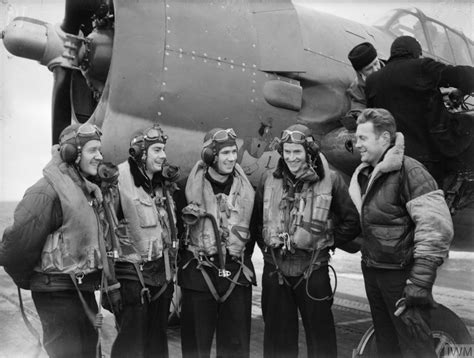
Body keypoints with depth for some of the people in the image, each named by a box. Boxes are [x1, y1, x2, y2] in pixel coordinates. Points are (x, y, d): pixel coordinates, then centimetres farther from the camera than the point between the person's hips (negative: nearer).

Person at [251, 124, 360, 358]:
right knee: (277, 335, 14)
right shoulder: (270, 181, 4)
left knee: (320, 333, 8)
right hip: (275, 269, 3)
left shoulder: (330, 180, -5)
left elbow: (352, 222, 0)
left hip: (313, 269, -3)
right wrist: (267, 245, 8)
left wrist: (327, 241, -3)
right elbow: (254, 220, 16)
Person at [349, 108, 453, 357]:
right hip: (372, 271, 8)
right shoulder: (364, 173, 7)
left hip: (401, 273, -8)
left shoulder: (409, 171, -17)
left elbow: (436, 227, -23)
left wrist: (421, 280, -27)